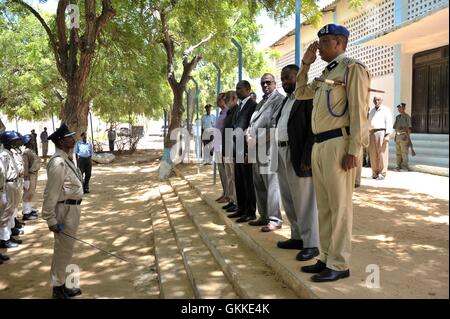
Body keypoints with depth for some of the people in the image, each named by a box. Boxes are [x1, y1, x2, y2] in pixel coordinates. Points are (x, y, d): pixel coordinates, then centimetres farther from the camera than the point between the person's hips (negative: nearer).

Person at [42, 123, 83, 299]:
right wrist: (51, 219, -22)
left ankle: (61, 286, 32)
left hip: (72, 208, 10)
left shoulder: (65, 158, 10)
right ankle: (58, 290, 15)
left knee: (65, 250, 19)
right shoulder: (58, 162, -21)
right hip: (65, 210, -10)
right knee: (63, 250, 2)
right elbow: (51, 193, -22)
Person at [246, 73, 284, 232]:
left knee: (271, 184, -10)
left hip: (269, 147, -9)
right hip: (257, 148, 9)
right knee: (259, 184, 12)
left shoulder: (279, 99, -3)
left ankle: (275, 219, -6)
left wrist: (261, 139, -15)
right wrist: (249, 135, 3)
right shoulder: (261, 102, 26)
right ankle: (264, 216, 20)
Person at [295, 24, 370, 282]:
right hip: (319, 145, 9)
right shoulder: (326, 74, 21)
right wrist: (306, 64, 20)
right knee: (324, 206, 11)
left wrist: (353, 150, -19)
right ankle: (327, 258, 20)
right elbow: (301, 93, 32)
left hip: (338, 144, -9)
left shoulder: (352, 68, -4)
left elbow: (359, 111, -12)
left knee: (339, 205, -4)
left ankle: (339, 265, 3)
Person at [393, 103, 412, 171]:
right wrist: (395, 137, 14)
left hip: (404, 136, -7)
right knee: (398, 153, 6)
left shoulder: (407, 117, -6)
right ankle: (399, 166, 12)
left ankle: (405, 167, -4)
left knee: (404, 153, -7)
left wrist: (408, 138, -18)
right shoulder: (397, 117, 16)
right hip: (398, 136, 7)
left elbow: (409, 128, -11)